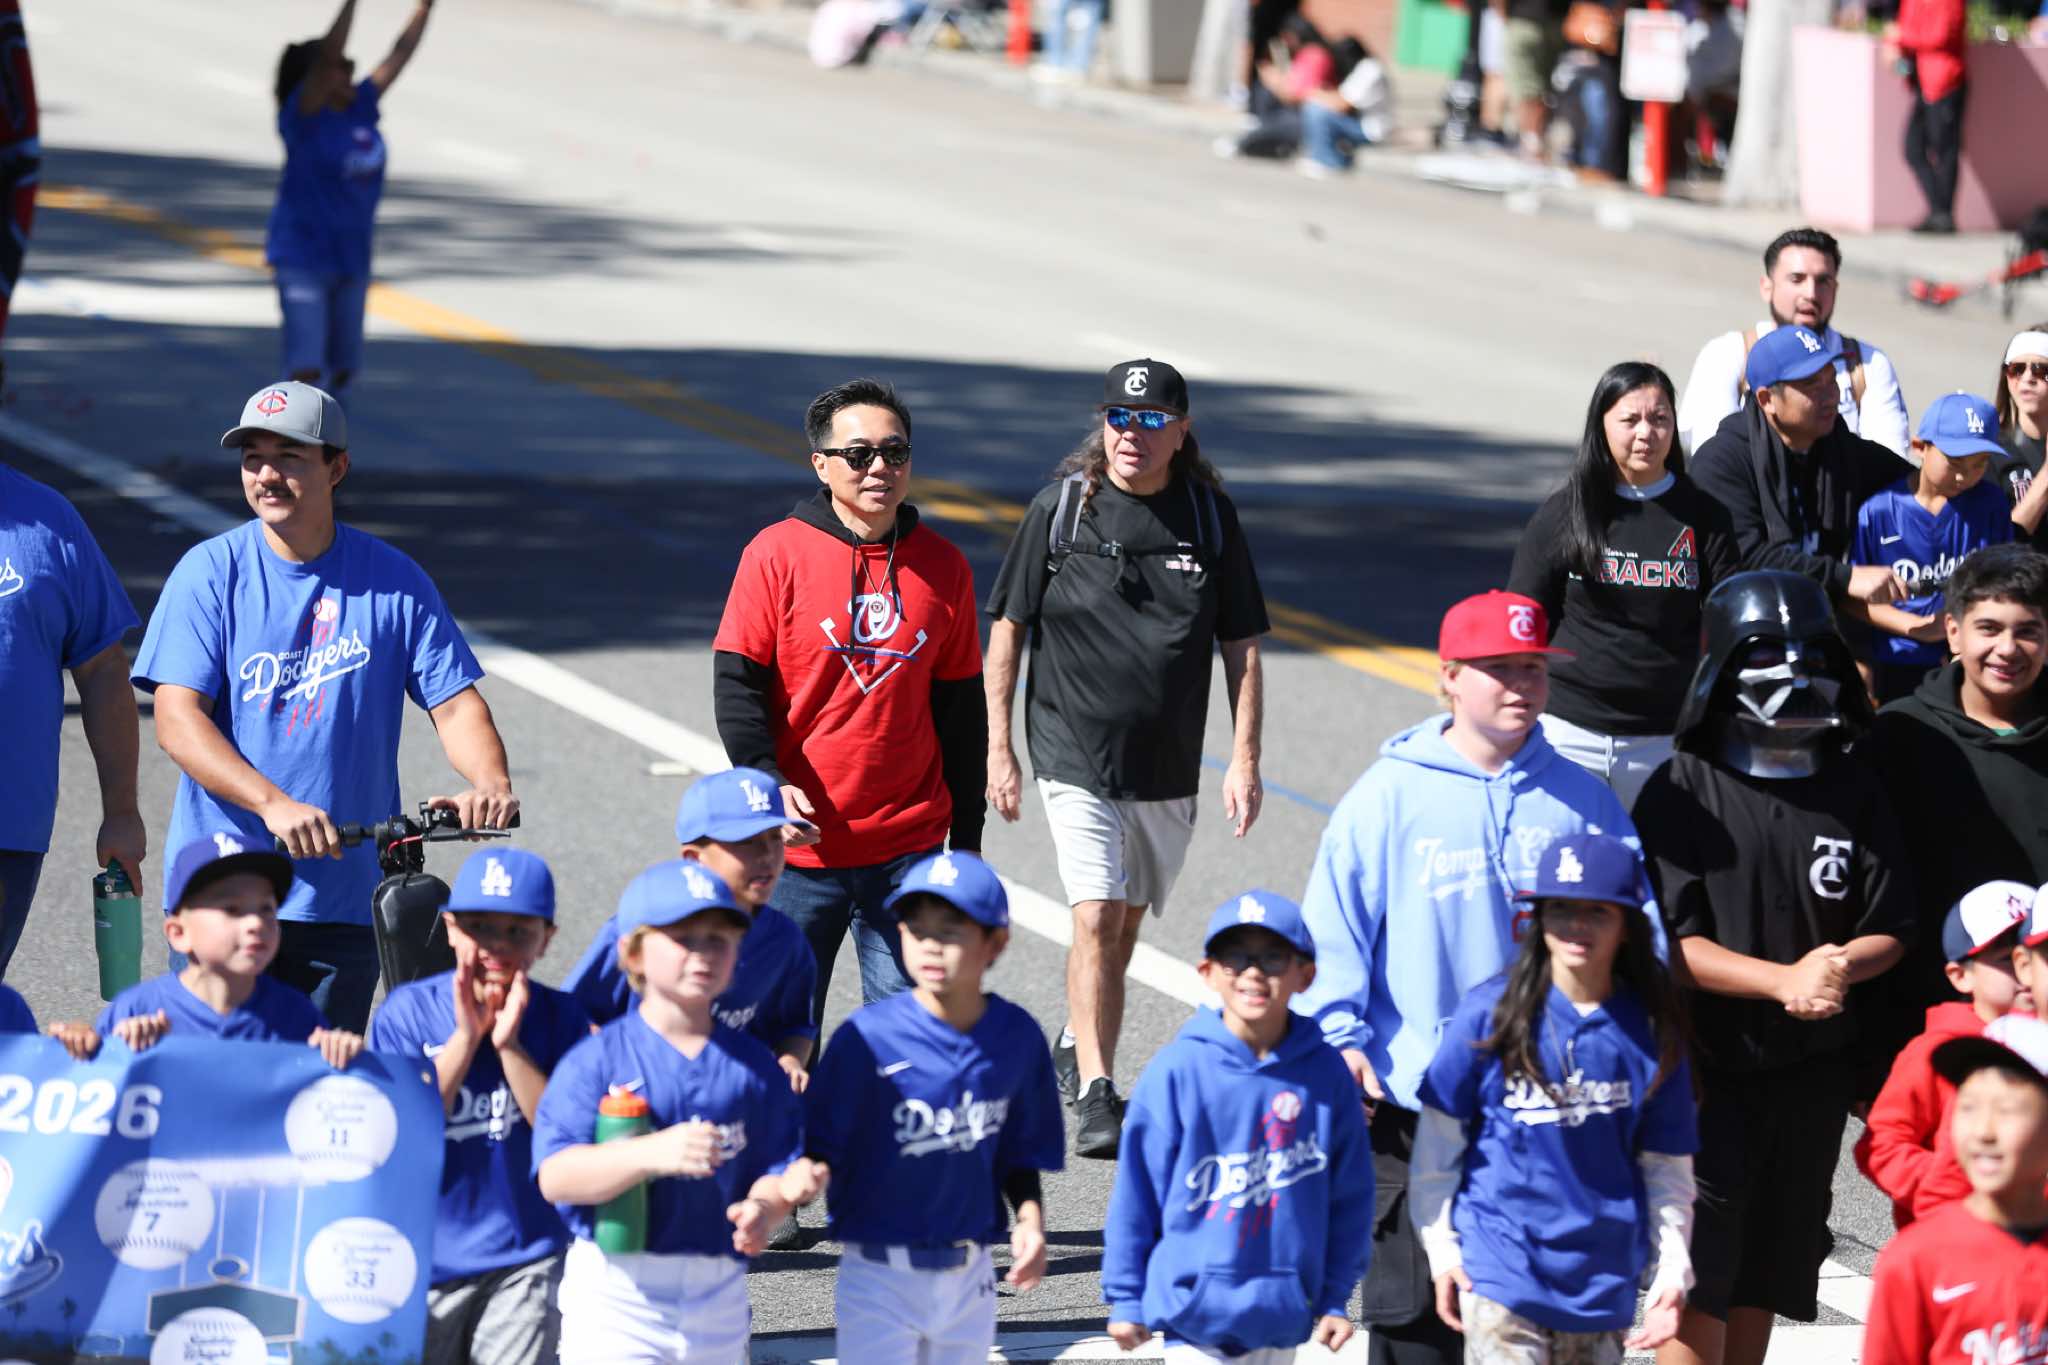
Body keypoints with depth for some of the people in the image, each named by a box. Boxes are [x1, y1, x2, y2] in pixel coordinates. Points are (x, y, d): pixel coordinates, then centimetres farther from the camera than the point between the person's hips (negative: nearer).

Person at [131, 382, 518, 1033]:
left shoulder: (394, 582, 4)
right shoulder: (209, 573, -1)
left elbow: (454, 703, 4)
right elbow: (177, 718, -9)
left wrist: (490, 782, -19)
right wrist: (273, 803, -24)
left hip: (345, 891, 1)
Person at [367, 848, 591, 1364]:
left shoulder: (559, 1017, 0)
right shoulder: (409, 1011, -3)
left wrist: (509, 1044, -18)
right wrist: (466, 1037, -17)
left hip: (525, 1258, 0)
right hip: (424, 1258, 0)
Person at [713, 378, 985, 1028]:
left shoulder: (944, 567, 6)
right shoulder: (777, 553, -3)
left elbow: (962, 711, 13)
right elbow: (736, 687, -4)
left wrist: (967, 840, 13)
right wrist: (767, 782, -20)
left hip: (910, 851, 2)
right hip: (798, 846, -2)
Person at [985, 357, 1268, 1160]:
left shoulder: (1210, 515, 1)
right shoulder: (1062, 507, -5)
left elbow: (1241, 645, 6)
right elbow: (1007, 628, 1)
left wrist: (1245, 760, 0)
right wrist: (998, 748, -2)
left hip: (1168, 764, 3)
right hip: (1075, 756, -3)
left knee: (1125, 926, 14)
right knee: (1096, 919, -15)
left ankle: (1077, 1050, 36)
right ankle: (1096, 1097, -15)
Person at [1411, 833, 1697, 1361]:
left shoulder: (1649, 1031, 2)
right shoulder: (1492, 1013, -5)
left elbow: (1668, 1165, 7)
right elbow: (1437, 1143, 2)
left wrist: (1673, 1275, 1)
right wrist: (1441, 1251, 0)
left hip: (1605, 1274, 3)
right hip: (1501, 1269, -3)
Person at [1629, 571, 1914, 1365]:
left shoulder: (1855, 793, 5)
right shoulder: (1683, 794, -7)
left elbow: (1890, 932, 6)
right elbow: (1669, 941, -13)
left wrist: (1842, 967, -17)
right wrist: (1782, 979, -24)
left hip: (1811, 1071, 4)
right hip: (1709, 1065, -4)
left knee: (1768, 1271, 13)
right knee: (1700, 1275, -7)